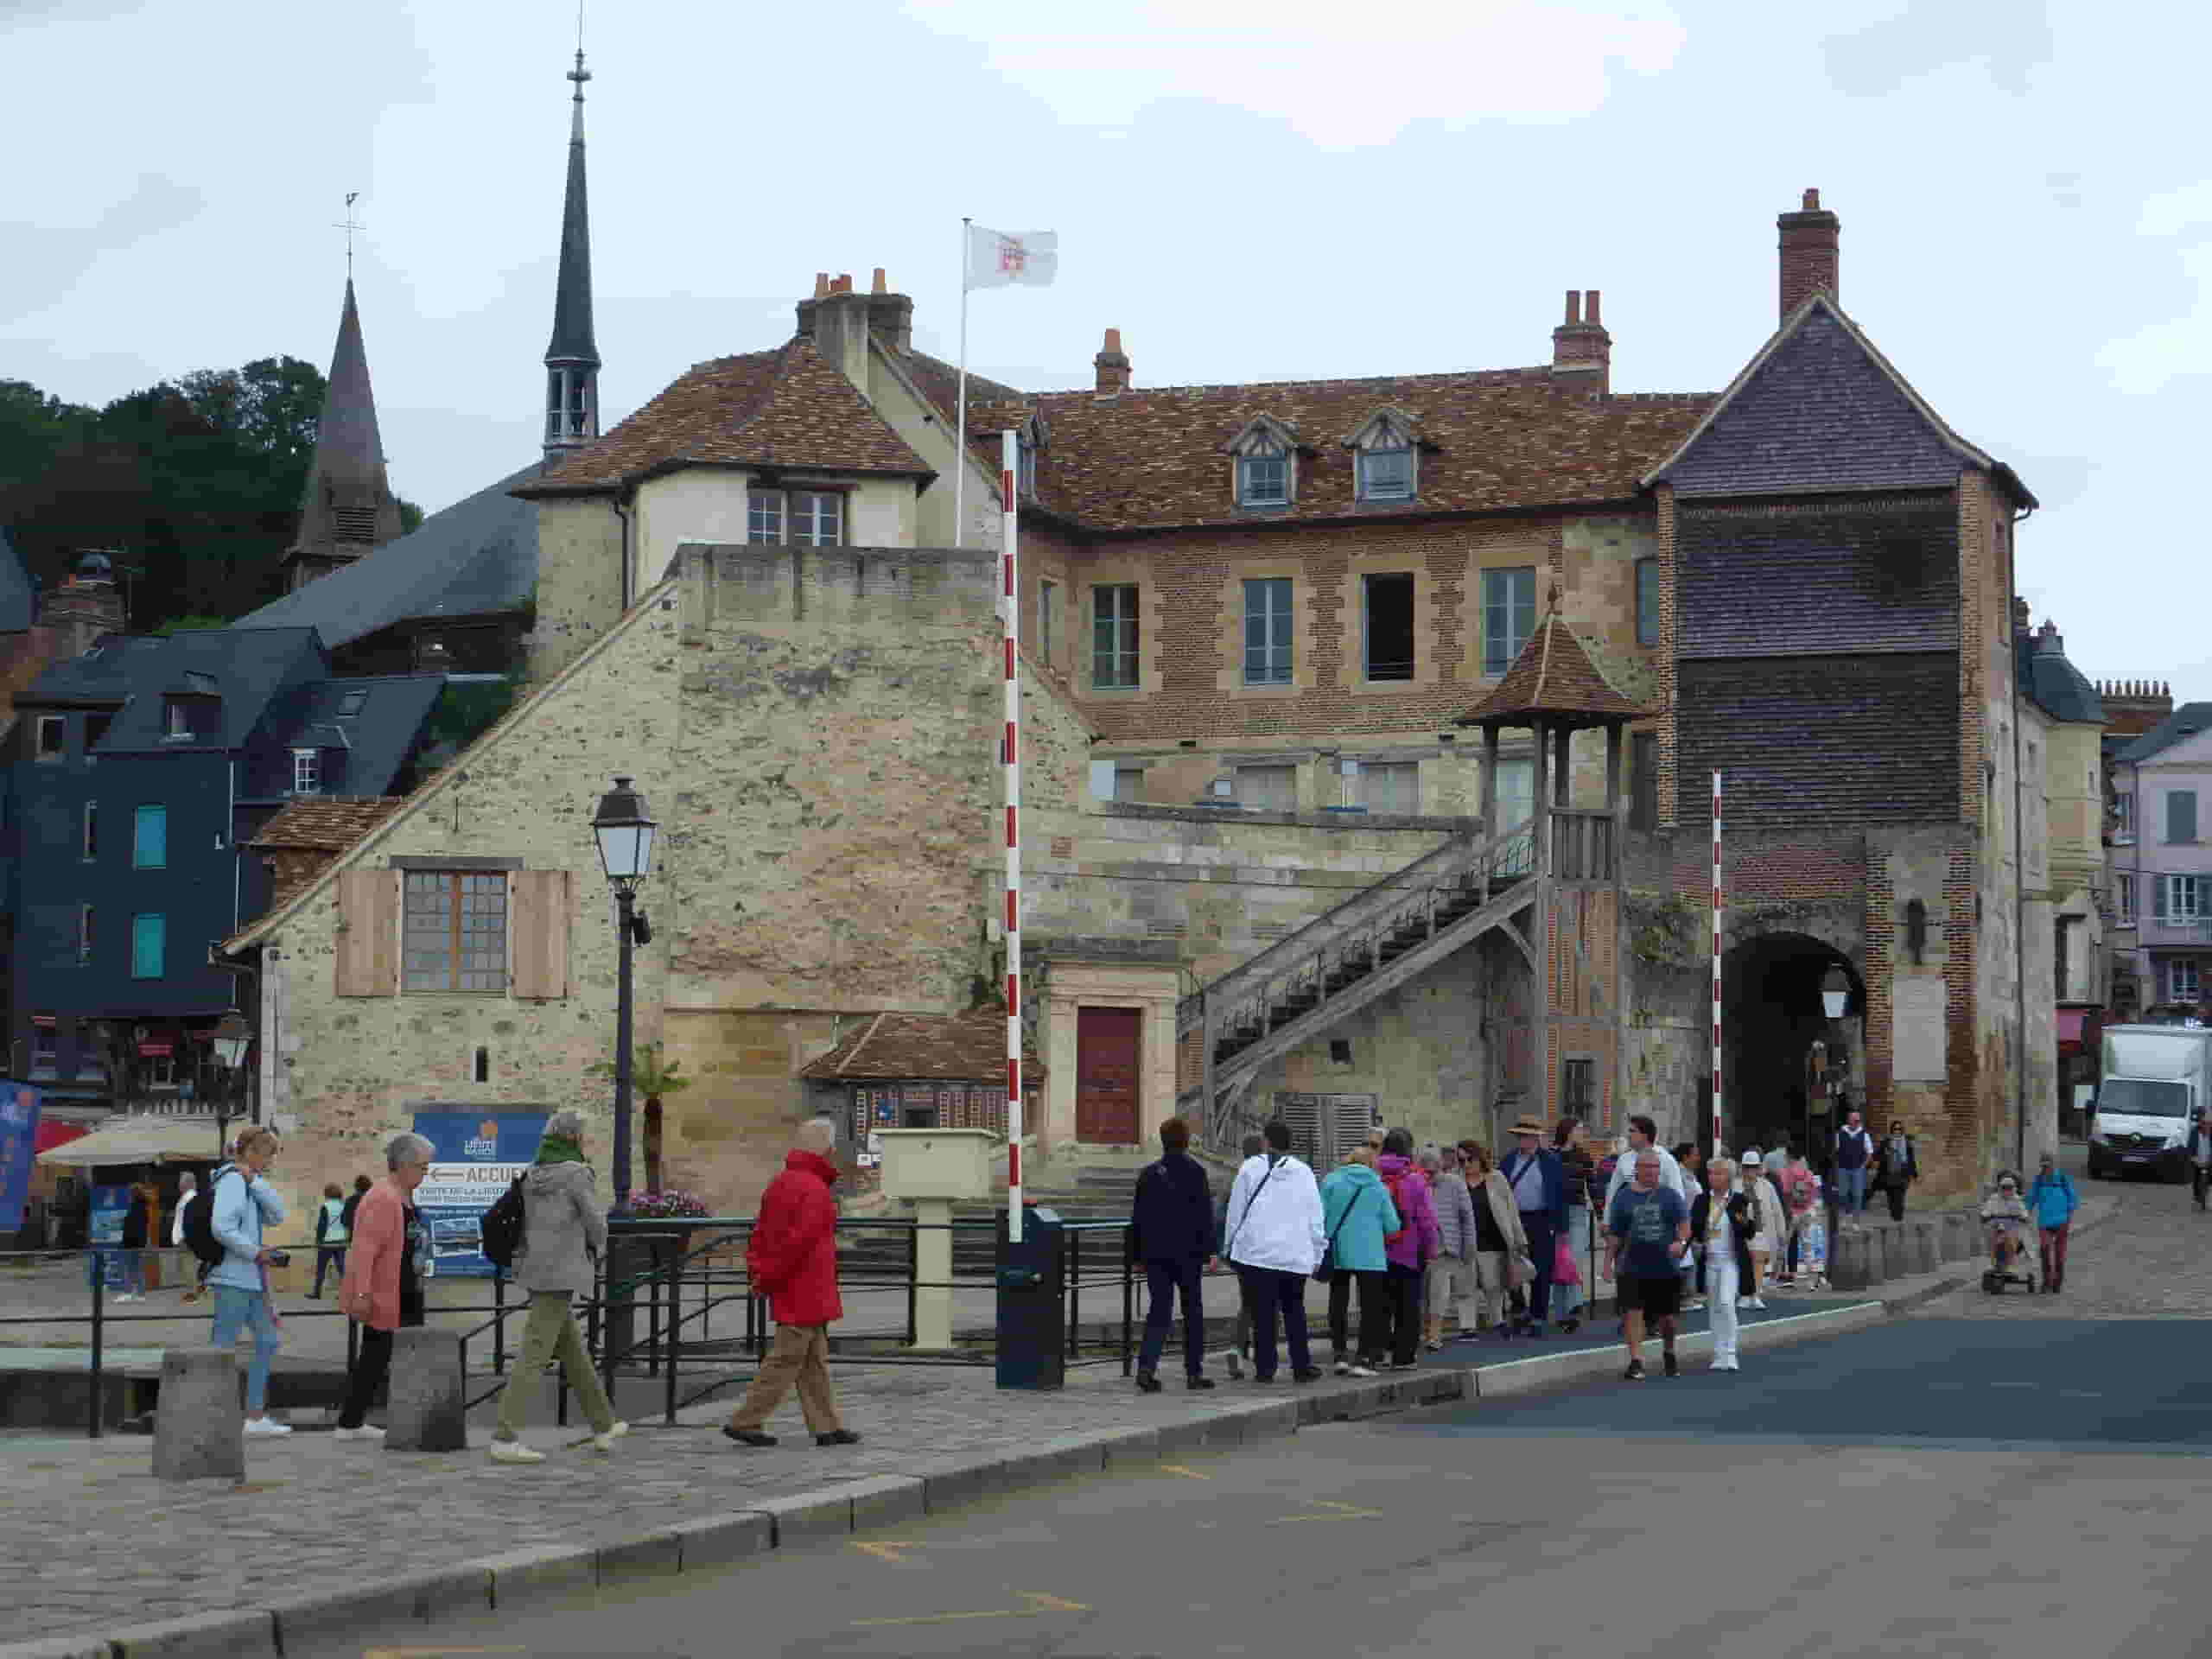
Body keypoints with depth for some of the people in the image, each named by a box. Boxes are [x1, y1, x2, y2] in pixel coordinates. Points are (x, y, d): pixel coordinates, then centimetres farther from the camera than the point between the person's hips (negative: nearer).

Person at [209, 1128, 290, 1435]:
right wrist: (256, 1253, -16)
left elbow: (277, 1216, 3)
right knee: (225, 1347, -8)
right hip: (233, 1276, -10)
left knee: (268, 1340, 15)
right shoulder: (232, 1181, -13)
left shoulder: (249, 1184, 17)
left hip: (250, 1279, 10)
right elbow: (221, 1227, -26)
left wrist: (255, 1181, -6)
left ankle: (255, 1416, 19)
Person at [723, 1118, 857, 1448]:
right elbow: (798, 1241, -22)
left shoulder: (781, 1183, 12)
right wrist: (770, 1278, -13)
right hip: (806, 1293, -9)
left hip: (787, 1292, 9)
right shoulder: (815, 1190, -18)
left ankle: (827, 1426, 16)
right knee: (786, 1359, -3)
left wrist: (758, 1268, 4)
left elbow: (761, 1231, 12)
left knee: (814, 1360, 13)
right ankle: (744, 1422, 0)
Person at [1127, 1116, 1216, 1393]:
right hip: (1187, 1253, -3)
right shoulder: (1194, 1172, -7)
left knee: (1159, 1310, 6)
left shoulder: (1148, 1174, 6)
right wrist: (1208, 1250, -6)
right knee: (1193, 1311, 8)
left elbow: (1137, 1217, 10)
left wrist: (1137, 1253, 16)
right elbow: (1205, 1216, -10)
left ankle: (1146, 1365, -12)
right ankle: (1194, 1372, 11)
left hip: (1155, 1254, 3)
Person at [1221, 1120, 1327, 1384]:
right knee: (1294, 1311, 13)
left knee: (1263, 1313, 1)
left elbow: (1236, 1212, 3)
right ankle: (1302, 1367, 10)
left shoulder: (1250, 1169, -1)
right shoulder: (1304, 1173, 6)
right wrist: (1317, 1255, 16)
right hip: (1296, 1255, 2)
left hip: (1257, 1252, -2)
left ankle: (1265, 1368, 1)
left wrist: (1229, 1248, 13)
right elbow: (1316, 1220, 8)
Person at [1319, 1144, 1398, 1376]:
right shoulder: (1378, 1186, 2)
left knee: (1338, 1304, 13)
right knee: (1370, 1306, 4)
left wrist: (1321, 1245, 9)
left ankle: (1340, 1354, 13)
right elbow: (1392, 1225, 0)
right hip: (1369, 1255, -1)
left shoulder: (1331, 1181, 1)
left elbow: (1320, 1217, -3)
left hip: (1337, 1252, 1)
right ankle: (1363, 1358, -4)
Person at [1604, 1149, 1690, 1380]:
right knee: (1633, 1313, -13)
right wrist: (1608, 1261, 4)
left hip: (1665, 1268, 1)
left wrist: (1681, 1241, -25)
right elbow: (1614, 1234, 8)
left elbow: (1684, 1223, -5)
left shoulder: (1670, 1196, 4)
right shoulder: (1624, 1196, 5)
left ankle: (1669, 1355, 36)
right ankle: (1636, 1361, -9)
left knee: (1666, 1317, 11)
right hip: (1633, 1269, -1)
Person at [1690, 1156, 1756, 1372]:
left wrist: (1748, 1222, -25)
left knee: (1726, 1303, -17)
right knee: (1716, 1308, 10)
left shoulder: (1740, 1200, -5)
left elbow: (1749, 1233, -4)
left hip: (1731, 1260, -4)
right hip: (1709, 1261, 4)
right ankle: (1719, 1356, 18)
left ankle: (1729, 1354, -12)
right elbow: (1692, 1228, 11)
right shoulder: (1702, 1200, 6)